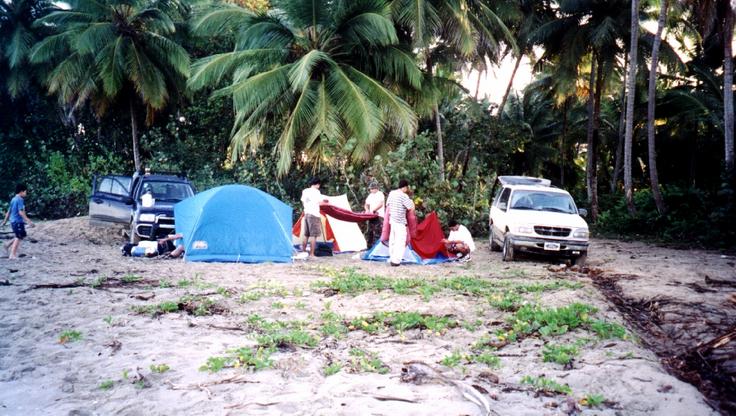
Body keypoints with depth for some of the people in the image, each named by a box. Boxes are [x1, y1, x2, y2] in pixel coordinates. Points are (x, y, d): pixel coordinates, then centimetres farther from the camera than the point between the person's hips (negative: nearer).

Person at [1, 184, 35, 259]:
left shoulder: (13, 199, 14)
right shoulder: (20, 200, -14)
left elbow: (9, 211, 19)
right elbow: (21, 212, -21)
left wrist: (5, 221, 25)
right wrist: (28, 221, -22)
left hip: (13, 221, 9)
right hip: (18, 221, -9)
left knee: (20, 236, 20)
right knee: (19, 237, -3)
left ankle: (7, 245, 18)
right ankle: (12, 254, -2)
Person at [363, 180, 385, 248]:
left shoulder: (380, 194, -5)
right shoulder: (370, 195, 17)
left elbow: (380, 204, -18)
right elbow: (366, 205, 21)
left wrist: (373, 210, -24)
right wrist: (367, 209, -1)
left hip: (378, 216, -7)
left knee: (377, 233, -12)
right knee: (370, 232, 8)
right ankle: (370, 246, 14)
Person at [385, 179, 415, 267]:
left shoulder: (391, 193, 6)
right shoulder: (404, 196, -16)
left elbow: (387, 205, 15)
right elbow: (411, 208, -14)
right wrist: (411, 201, 4)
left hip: (392, 219, 8)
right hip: (400, 221, -8)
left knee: (392, 239, 16)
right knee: (400, 240, -5)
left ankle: (392, 258, 24)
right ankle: (395, 261, -10)